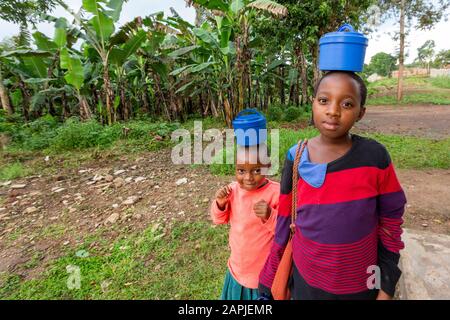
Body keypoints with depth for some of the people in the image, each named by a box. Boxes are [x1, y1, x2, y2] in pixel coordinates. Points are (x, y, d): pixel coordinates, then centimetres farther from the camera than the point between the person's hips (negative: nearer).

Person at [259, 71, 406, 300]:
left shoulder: (374, 157, -17)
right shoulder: (296, 159, -14)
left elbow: (390, 222, -5)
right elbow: (284, 225, -6)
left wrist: (387, 287, -1)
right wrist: (268, 283, 1)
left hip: (360, 284, 0)